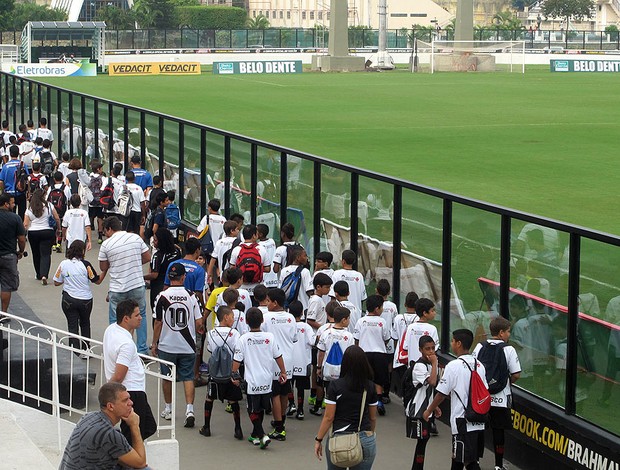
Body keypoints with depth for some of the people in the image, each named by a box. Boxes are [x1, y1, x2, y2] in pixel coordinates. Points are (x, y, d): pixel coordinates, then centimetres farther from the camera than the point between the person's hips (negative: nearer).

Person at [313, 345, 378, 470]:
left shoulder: (335, 386, -8)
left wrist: (318, 440, 3)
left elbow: (328, 417, -7)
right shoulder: (370, 387, 1)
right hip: (365, 440, 2)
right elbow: (373, 417, 11)